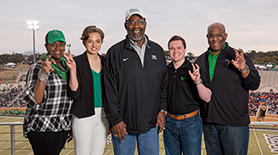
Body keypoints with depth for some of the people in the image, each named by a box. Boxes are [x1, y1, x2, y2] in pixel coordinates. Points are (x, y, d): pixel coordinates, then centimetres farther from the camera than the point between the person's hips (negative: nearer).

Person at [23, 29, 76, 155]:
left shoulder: (66, 66, 9)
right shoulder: (37, 68, -12)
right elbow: (33, 101, -20)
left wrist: (73, 70, -5)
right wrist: (43, 74, -31)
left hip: (63, 128, 7)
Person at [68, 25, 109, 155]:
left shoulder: (104, 61, 10)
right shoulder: (77, 62, -6)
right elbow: (75, 93, -12)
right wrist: (73, 69, -23)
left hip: (103, 115, 5)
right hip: (84, 116, -5)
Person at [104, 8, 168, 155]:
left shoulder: (157, 50, 8)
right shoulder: (115, 52, -4)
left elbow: (164, 83, 12)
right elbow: (110, 90, -6)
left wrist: (162, 110, 3)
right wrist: (116, 120, -10)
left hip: (151, 123, 3)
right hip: (123, 123, -3)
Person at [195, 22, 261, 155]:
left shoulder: (237, 56, -1)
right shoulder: (201, 60, 11)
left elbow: (254, 84, -8)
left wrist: (243, 69, -23)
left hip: (234, 123, -4)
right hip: (209, 122, 4)